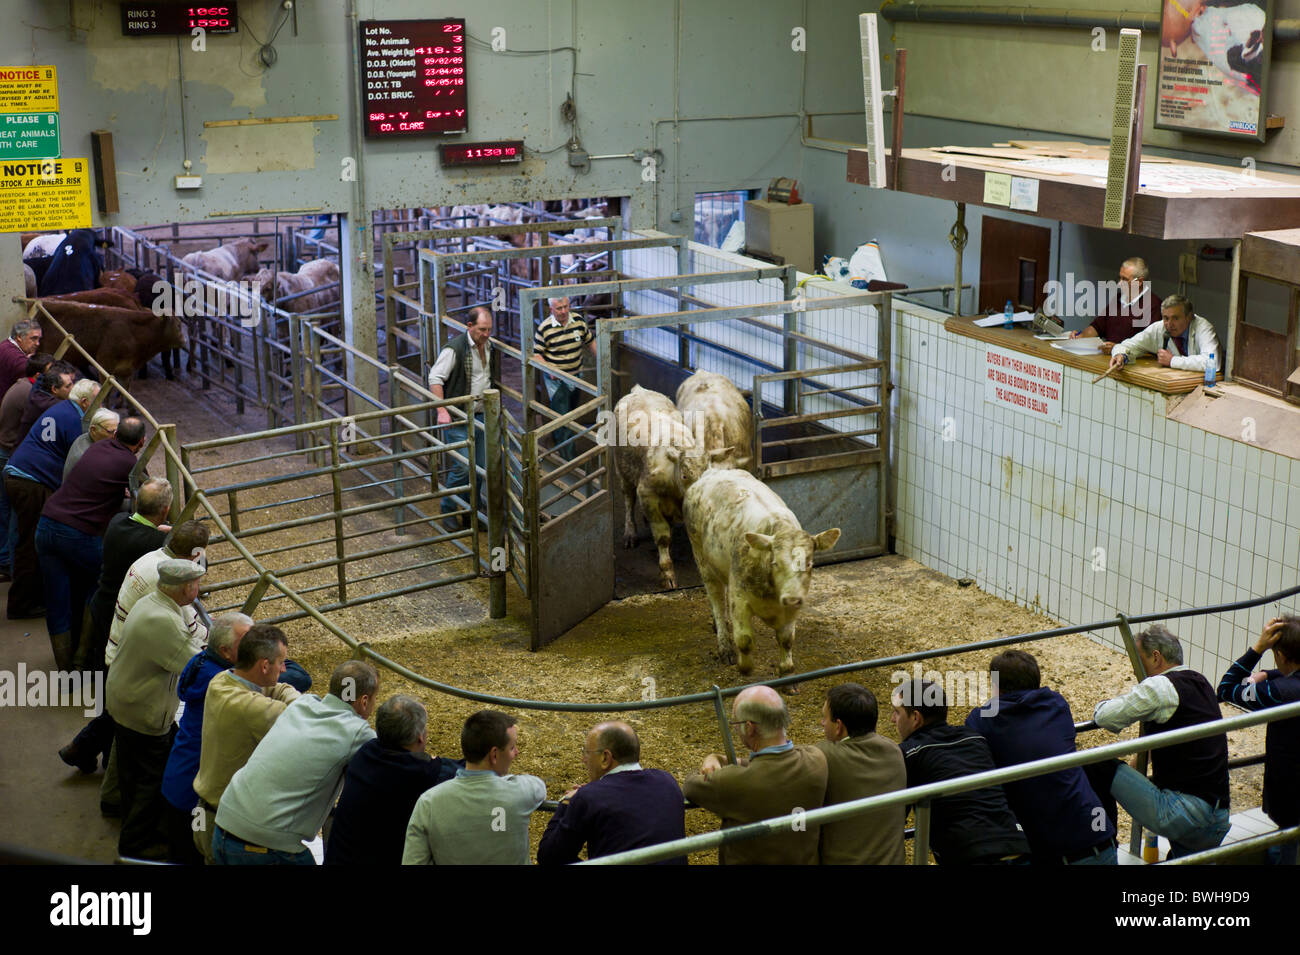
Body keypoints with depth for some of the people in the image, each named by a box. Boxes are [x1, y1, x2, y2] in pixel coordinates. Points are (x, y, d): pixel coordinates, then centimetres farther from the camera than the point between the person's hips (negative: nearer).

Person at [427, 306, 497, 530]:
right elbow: (435, 378, -15)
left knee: (480, 467, 8)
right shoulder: (455, 348, -15)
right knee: (463, 467, -10)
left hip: (481, 415, 7)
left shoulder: (490, 347, 7)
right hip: (458, 418, -7)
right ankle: (448, 513, 6)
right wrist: (442, 410, -23)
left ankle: (470, 513, 20)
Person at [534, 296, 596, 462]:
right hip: (556, 378, -5)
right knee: (562, 414, -8)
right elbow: (536, 353, -10)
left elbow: (590, 341, 11)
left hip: (575, 375, 5)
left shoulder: (578, 320, -2)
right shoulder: (545, 328, -15)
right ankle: (567, 455, -6)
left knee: (572, 410, 18)